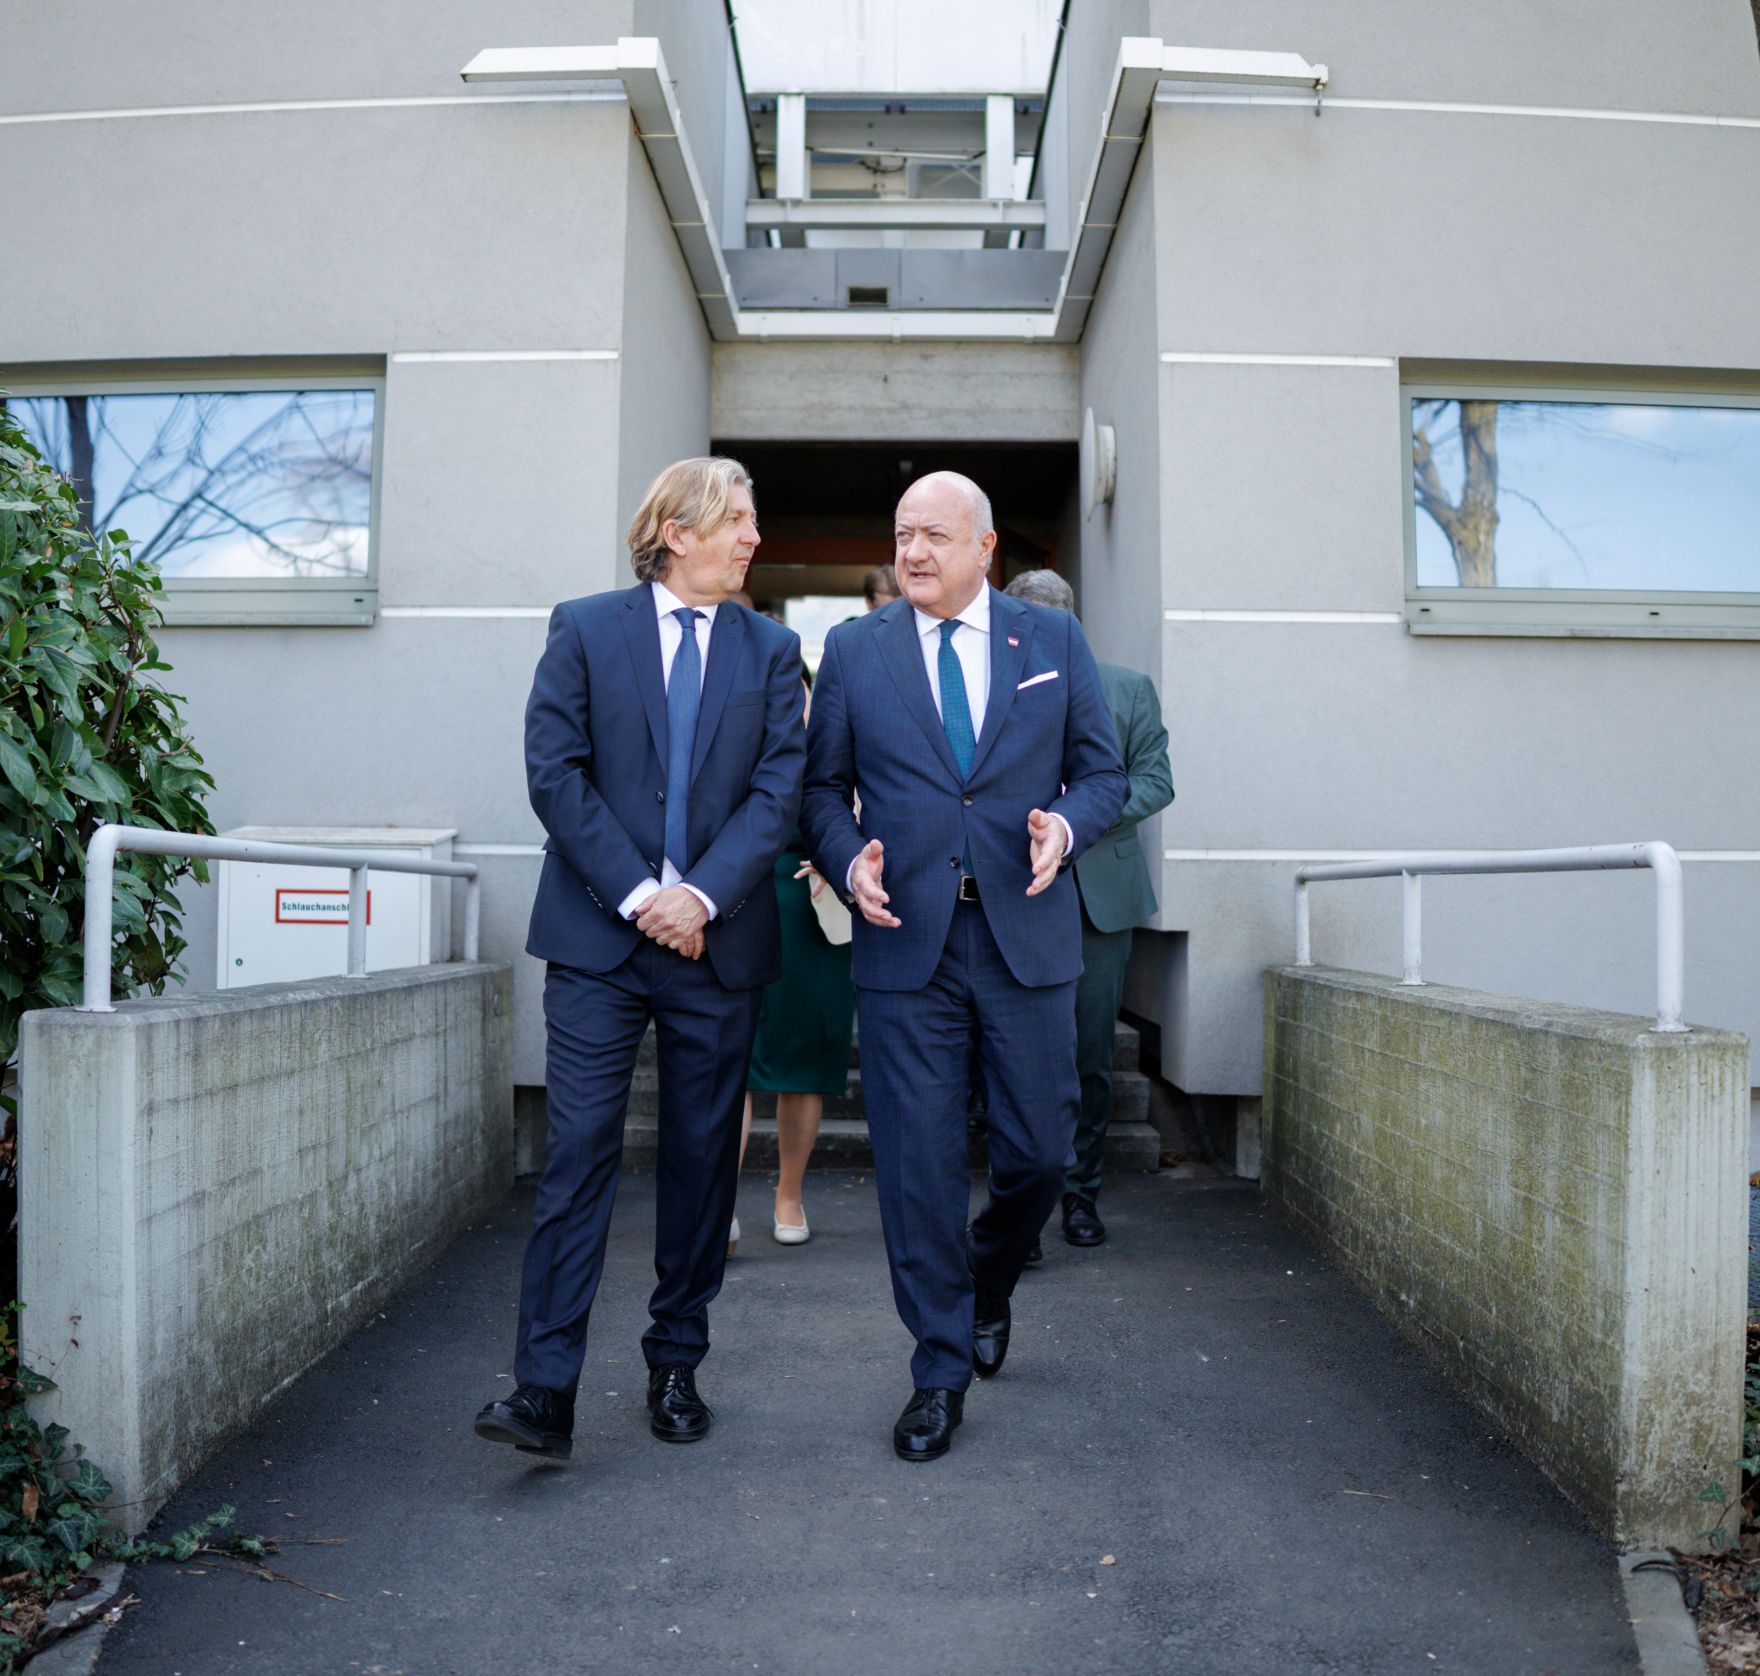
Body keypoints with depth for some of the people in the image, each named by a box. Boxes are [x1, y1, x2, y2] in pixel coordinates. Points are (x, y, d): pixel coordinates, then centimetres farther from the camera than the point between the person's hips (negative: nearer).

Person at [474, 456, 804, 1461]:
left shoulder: (770, 650, 10)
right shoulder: (585, 630, 4)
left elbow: (779, 789, 1)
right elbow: (556, 774, -4)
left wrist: (702, 894, -12)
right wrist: (636, 893, -11)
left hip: (719, 941, 3)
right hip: (599, 936, -2)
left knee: (703, 1158, 8)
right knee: (581, 1152, -6)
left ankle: (677, 1367, 23)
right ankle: (546, 1392, -2)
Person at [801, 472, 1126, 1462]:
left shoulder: (1055, 640, 8)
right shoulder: (854, 650, 8)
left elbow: (1103, 771, 9)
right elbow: (821, 785, 9)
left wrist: (1066, 825, -11)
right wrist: (849, 860, -9)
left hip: (1027, 935, 1)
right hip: (906, 938, 0)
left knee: (1040, 1151, 5)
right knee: (919, 1166, 1)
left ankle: (989, 1283, 38)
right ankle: (941, 1373, 17)